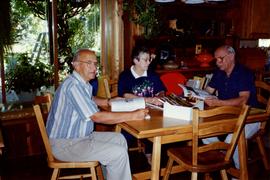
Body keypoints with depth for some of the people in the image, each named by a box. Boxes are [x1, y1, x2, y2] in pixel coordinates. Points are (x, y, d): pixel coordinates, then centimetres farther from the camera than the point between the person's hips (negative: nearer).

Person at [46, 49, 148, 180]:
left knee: (119, 139, 11)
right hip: (65, 144, -10)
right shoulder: (73, 85, -24)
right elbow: (97, 117, -28)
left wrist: (109, 102, 13)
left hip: (80, 135, 10)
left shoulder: (83, 83, 7)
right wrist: (133, 116, -24)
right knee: (119, 153, -17)